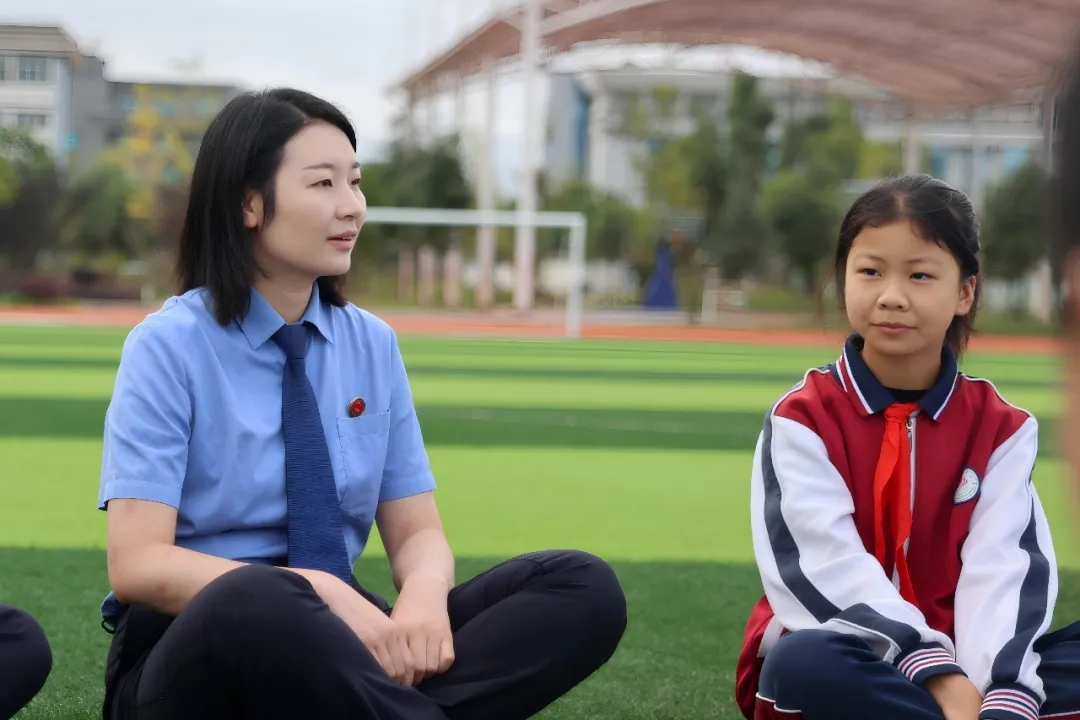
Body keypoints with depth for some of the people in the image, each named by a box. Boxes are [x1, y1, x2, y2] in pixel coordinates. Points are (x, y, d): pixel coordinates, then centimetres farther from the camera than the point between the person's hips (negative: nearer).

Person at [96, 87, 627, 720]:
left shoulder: (374, 345, 9)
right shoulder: (168, 346, -6)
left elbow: (417, 531, 8)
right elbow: (139, 564, -15)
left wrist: (423, 594, -17)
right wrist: (320, 593, -27)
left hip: (340, 641, 6)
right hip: (197, 653, -5)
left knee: (585, 588, -17)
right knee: (254, 601, -42)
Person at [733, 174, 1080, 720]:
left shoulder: (1001, 427, 5)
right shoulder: (802, 418, -4)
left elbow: (1003, 567, -10)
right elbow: (824, 565, -18)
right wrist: (937, 674, -30)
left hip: (960, 661, 3)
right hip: (847, 663, -3)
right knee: (805, 667, -38)